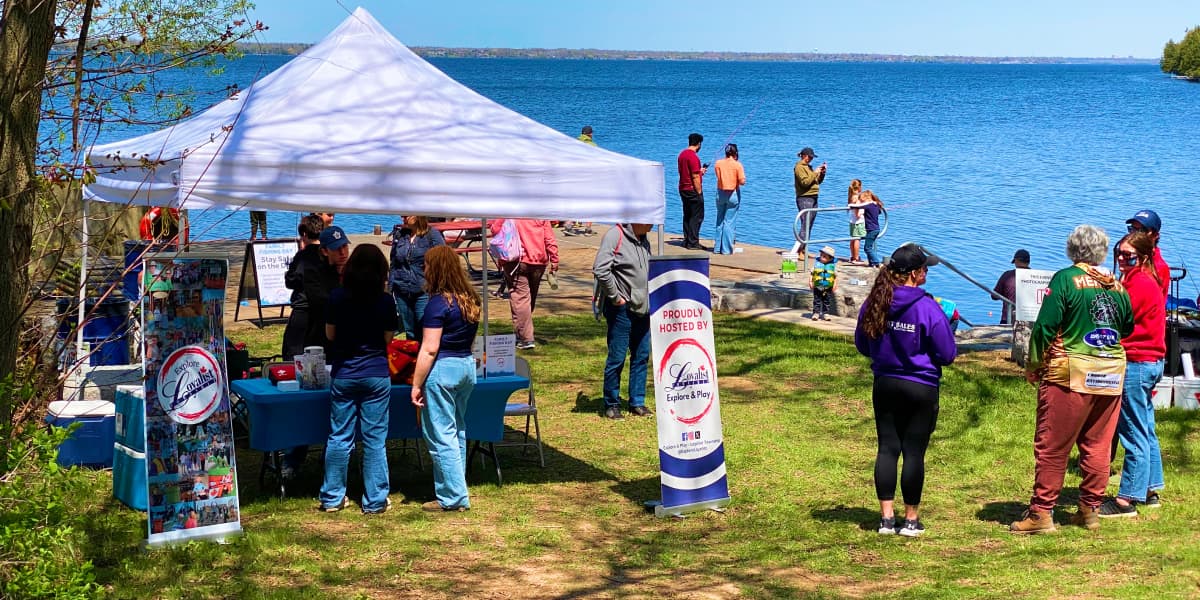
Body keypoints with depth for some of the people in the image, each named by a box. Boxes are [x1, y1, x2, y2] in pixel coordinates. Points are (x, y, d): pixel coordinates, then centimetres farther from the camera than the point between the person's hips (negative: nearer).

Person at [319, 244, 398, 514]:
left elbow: (329, 334, 4)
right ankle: (375, 501, 8)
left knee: (339, 437, 9)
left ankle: (332, 498, 15)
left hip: (343, 375, 1)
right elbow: (388, 338, 0)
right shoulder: (385, 301, -8)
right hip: (376, 375, -1)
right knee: (375, 439, 4)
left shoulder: (337, 297, -6)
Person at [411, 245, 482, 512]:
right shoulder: (470, 300, 8)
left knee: (441, 435, -1)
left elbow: (429, 350, -18)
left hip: (442, 370, -8)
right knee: (457, 431, 16)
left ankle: (453, 497, 0)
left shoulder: (438, 303, -16)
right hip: (467, 366, 8)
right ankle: (456, 492, 22)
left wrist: (416, 384, -13)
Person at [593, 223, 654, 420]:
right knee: (617, 357, -2)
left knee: (642, 356, 11)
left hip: (642, 308, 8)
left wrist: (649, 296, 13)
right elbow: (600, 269, -20)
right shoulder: (614, 236, -13)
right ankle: (611, 405, 9)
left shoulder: (644, 241, 12)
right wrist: (615, 297, -15)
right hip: (621, 308, -8)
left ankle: (637, 402, 20)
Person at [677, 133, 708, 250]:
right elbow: (695, 177, -20)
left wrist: (700, 171, 25)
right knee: (696, 217, -4)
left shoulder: (682, 154, 10)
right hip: (693, 190, -9)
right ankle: (693, 243, -4)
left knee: (687, 216, 13)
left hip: (683, 189, 9)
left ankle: (686, 241, 15)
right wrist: (699, 193, -15)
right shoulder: (693, 157, -18)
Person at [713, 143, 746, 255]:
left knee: (720, 221, 14)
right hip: (733, 194, -3)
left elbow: (719, 177, -5)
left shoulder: (718, 163, -3)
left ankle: (717, 248, 16)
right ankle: (726, 249, 1)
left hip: (720, 193, 3)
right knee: (729, 221, 1)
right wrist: (736, 181, 7)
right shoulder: (737, 165, -11)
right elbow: (742, 182, -13)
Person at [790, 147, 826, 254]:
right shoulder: (799, 167, -7)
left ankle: (802, 250, 13)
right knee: (805, 226, -17)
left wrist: (822, 173, 6)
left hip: (813, 199, 9)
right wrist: (815, 173, -13)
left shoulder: (808, 167, 19)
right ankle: (794, 252, -21)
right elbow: (805, 182, -19)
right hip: (804, 198, -9)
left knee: (808, 228, 9)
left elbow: (817, 181, 21)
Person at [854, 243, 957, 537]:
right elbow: (947, 355, -11)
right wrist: (947, 326, 8)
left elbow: (862, 346, 10)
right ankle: (911, 520, 11)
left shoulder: (873, 304, -3)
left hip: (884, 386, 4)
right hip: (921, 389, -4)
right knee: (914, 452, 4)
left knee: (887, 449, 9)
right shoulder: (928, 308, -16)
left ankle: (886, 517, 9)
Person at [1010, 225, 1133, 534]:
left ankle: (1041, 512, 0)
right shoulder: (1116, 285, 7)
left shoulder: (1065, 278, -8)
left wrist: (1033, 365, -1)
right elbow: (1128, 327, 17)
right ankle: (1091, 509, 17)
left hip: (1070, 372, -5)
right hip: (1112, 374, 5)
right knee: (1097, 445, 13)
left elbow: (1045, 325, -11)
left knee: (1052, 446, 0)